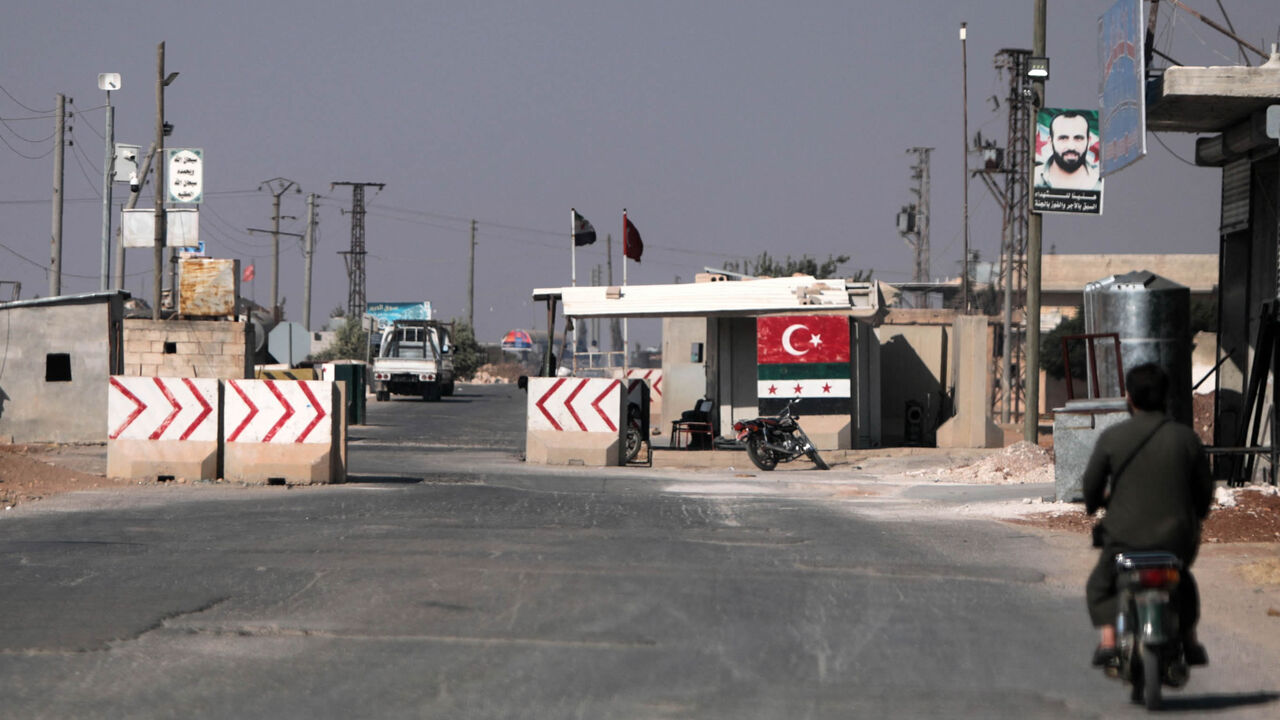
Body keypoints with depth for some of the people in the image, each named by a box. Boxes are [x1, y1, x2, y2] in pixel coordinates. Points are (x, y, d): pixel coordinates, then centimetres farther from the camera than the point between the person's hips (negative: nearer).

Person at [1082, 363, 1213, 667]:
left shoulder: (1112, 437, -6)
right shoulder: (1186, 437, 1)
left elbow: (1092, 483, -1)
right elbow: (1204, 488, 8)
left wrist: (1094, 505, 23)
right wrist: (1196, 519, 29)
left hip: (1126, 537, -3)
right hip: (1178, 538, 3)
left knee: (1100, 585, 23)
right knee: (1182, 581, 34)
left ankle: (1108, 640, 3)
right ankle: (1190, 643, 28)